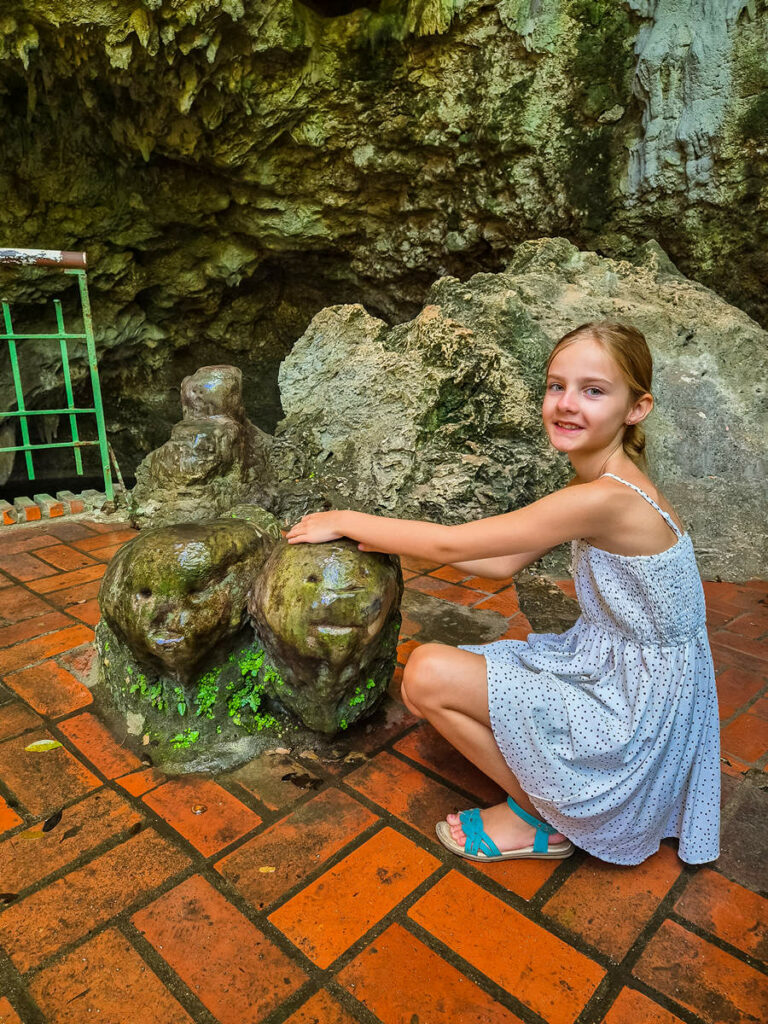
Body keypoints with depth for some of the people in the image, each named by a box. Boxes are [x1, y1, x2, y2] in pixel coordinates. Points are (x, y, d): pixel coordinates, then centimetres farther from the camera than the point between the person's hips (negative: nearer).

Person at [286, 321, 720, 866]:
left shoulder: (607, 499, -29)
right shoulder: (601, 486, 2)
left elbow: (451, 543, -23)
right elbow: (505, 563, 7)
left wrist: (347, 521, -10)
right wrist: (390, 537, 1)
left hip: (633, 708, -9)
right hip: (609, 668, 9)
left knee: (428, 673, -18)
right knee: (429, 672, 5)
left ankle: (541, 818, 5)